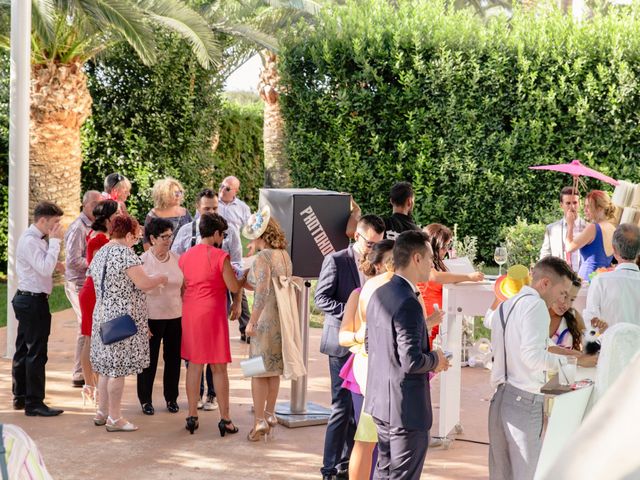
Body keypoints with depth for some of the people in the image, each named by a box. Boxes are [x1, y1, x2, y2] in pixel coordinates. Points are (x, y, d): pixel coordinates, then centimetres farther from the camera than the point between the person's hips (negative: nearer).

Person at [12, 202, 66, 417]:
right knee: (36, 353, -6)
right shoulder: (30, 241, -19)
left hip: (27, 300, 10)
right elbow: (45, 269, -26)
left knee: (23, 350, 16)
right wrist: (55, 241, -22)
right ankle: (34, 403, -3)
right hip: (33, 301, -10)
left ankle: (20, 397, 25)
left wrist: (54, 265, 1)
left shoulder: (36, 238, 12)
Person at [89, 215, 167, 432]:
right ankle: (114, 418, 1)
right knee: (118, 368, -3)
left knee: (106, 367, 15)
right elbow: (143, 283, -20)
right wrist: (161, 279, -1)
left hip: (102, 314, 9)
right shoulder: (125, 253, -15)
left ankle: (102, 412, 22)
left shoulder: (100, 254, 12)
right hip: (123, 316, -9)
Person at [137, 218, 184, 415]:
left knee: (173, 358, 10)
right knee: (149, 359, 5)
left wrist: (185, 315, 8)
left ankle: (171, 398, 25)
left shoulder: (176, 259, 4)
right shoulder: (143, 261, -7)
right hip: (152, 317, -4)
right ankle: (145, 400, 19)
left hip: (175, 317, 4)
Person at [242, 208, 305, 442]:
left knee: (259, 370, -2)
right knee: (274, 369, 16)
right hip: (284, 318, 8)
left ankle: (259, 421, -3)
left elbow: (262, 291, -22)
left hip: (267, 318, -8)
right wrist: (247, 281, 21)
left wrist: (252, 321, -18)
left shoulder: (263, 256, -14)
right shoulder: (284, 255, 9)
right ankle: (270, 414, 25)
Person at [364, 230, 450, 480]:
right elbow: (411, 361, -26)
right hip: (406, 409, -9)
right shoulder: (408, 303, -23)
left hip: (380, 402, 9)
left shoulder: (378, 294, 6)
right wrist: (435, 359, -6)